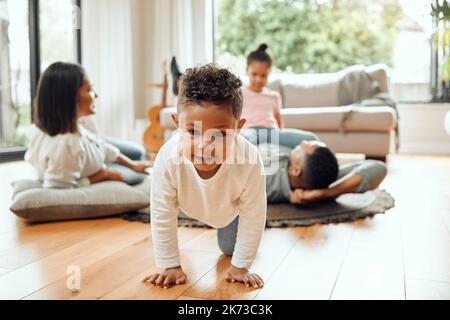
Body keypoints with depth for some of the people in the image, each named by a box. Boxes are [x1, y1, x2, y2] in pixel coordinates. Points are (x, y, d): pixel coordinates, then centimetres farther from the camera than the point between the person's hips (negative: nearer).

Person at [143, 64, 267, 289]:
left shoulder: (250, 161, -45)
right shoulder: (168, 159, -43)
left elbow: (253, 217, -29)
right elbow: (162, 217, -29)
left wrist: (240, 266, -21)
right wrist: (170, 266, -21)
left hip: (231, 207, 0)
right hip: (191, 203, 1)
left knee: (229, 248, 20)